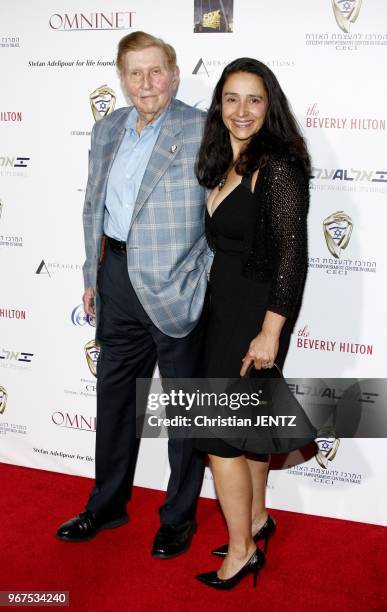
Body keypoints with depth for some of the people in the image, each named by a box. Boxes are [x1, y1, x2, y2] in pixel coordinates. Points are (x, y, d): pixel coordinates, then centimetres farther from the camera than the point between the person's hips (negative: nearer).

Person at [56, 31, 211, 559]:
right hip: (119, 281, 6)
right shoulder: (107, 130, 11)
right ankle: (107, 504, 37)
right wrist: (93, 276, 15)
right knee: (114, 396, 17)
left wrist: (204, 279, -16)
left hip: (175, 285, -6)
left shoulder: (202, 130, -9)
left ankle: (179, 516, 29)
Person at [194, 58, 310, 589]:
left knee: (219, 431, -2)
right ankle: (257, 519, 37)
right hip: (226, 307, 9)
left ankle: (241, 551, 15)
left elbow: (292, 254, -20)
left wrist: (270, 331, -21)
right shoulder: (225, 163, 9)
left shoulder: (278, 166, -17)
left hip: (255, 314, -8)